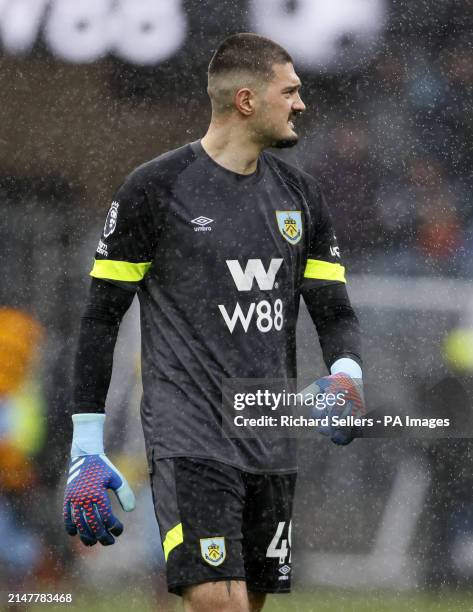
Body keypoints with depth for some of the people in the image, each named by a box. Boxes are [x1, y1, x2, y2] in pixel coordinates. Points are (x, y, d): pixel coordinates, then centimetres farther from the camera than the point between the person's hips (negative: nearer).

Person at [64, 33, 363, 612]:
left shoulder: (300, 195, 12)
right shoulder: (154, 188, -4)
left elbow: (334, 311, 14)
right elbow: (101, 316, -1)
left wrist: (346, 374, -10)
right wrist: (86, 445, -4)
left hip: (272, 449, 6)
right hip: (188, 442, -6)